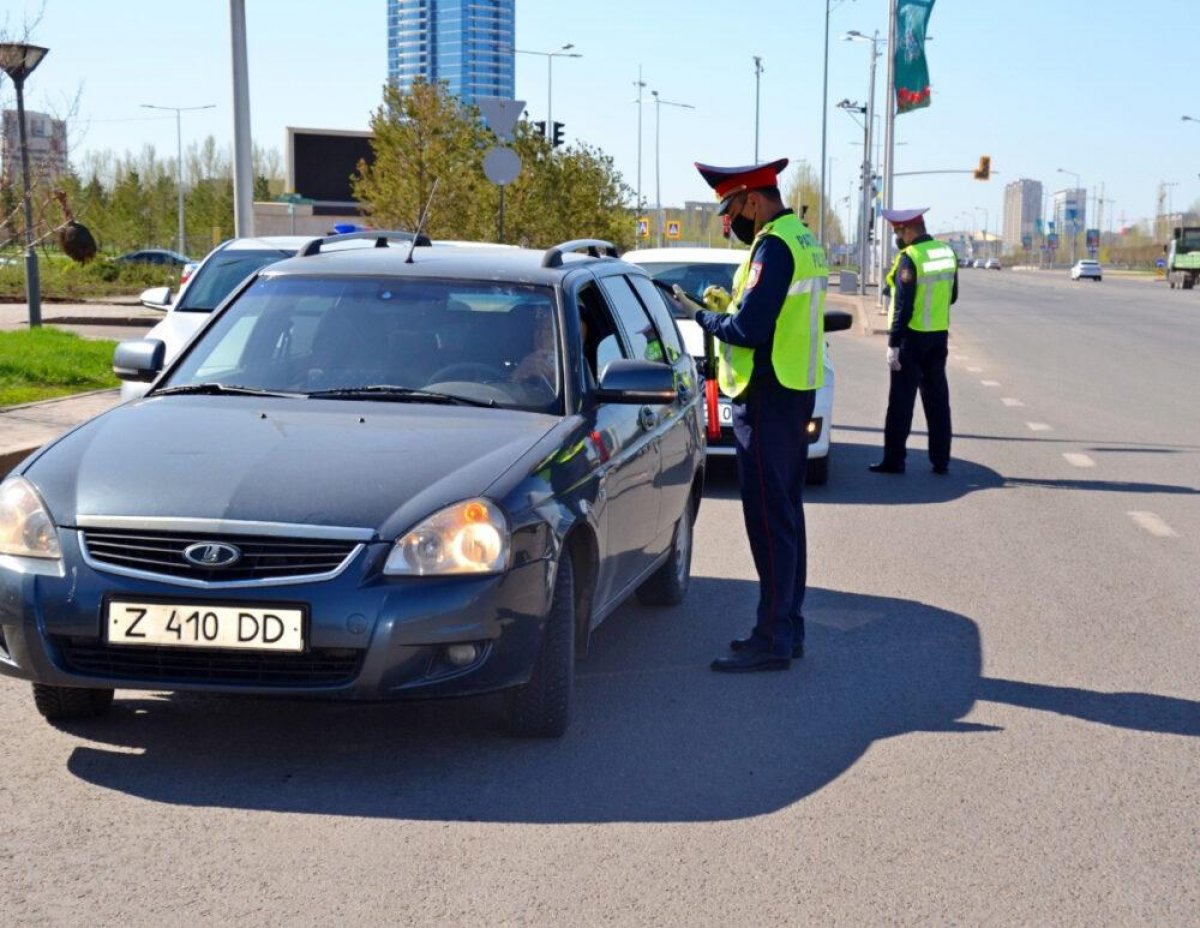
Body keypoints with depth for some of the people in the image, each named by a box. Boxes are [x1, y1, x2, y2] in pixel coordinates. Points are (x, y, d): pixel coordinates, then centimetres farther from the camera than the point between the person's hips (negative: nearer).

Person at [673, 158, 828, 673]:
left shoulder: (774, 246, -17)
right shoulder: (802, 239, 15)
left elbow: (749, 329, -23)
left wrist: (700, 315, -7)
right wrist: (730, 304, 10)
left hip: (768, 398, -11)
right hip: (795, 392, 11)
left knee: (769, 520, -7)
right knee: (786, 514, 15)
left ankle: (773, 640, -4)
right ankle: (788, 626, 23)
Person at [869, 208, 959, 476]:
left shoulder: (909, 258, -16)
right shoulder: (947, 253, 6)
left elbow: (903, 306, -18)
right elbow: (952, 296, 15)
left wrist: (893, 344, -15)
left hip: (912, 336, -7)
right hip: (939, 334, 7)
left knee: (901, 400, 0)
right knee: (937, 398, 12)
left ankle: (894, 459, 4)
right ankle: (941, 460, 14)